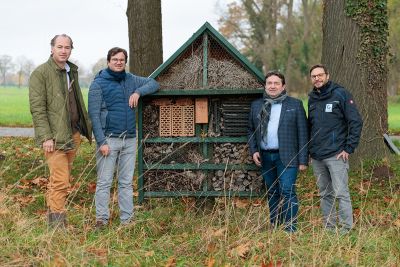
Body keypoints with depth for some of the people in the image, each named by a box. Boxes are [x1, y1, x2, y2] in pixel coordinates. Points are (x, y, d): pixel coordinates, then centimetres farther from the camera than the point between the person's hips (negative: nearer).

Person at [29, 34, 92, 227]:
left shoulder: (72, 71, 16)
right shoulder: (40, 73, -7)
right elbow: (37, 108, -12)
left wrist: (87, 127, 16)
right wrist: (46, 137, -18)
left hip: (73, 134, 7)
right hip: (55, 137, -7)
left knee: (60, 179, 12)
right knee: (60, 182, -10)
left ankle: (52, 216, 20)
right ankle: (57, 223, -4)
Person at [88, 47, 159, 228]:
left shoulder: (130, 80, 11)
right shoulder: (99, 84, -3)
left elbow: (153, 83, 20)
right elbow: (94, 115, -8)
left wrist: (138, 92, -1)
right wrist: (101, 142, -15)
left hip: (130, 140, 5)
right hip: (109, 139, -5)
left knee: (126, 182, 8)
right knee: (104, 182, -4)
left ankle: (127, 219, 13)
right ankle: (101, 219, 2)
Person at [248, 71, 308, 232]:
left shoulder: (295, 105, 1)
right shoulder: (256, 105, 12)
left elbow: (303, 133, -1)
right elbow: (251, 130, 18)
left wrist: (303, 160, -6)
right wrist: (253, 151, 3)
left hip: (286, 157, -4)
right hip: (265, 157, 4)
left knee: (287, 192, -10)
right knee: (272, 194, 11)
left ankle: (290, 229, -5)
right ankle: (274, 228, 19)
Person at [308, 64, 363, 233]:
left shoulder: (340, 94, -5)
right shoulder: (312, 98, 13)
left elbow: (356, 122, -8)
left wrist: (349, 148, -11)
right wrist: (309, 150, 14)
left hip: (336, 155, -6)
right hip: (316, 157, 6)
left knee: (341, 193, -7)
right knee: (325, 194, 11)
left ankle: (346, 228, 0)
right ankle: (328, 227, 18)